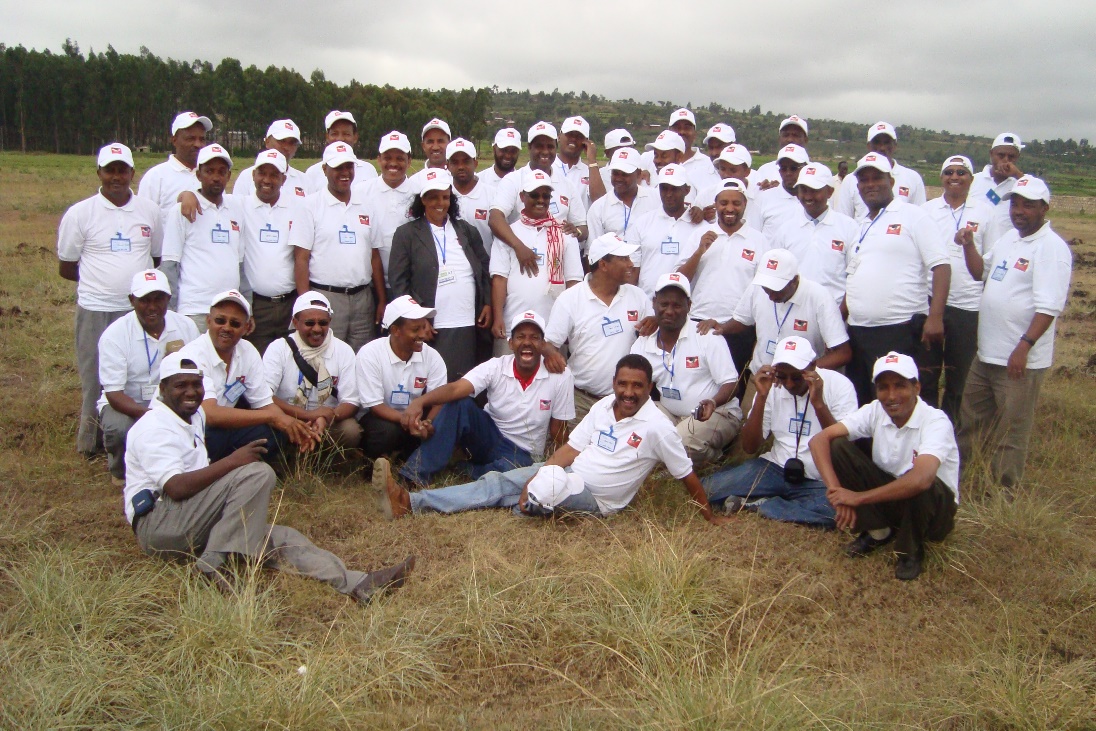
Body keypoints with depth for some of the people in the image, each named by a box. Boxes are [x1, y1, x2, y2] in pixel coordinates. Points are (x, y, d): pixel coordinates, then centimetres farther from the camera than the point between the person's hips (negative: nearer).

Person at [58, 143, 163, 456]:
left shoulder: (150, 211, 6)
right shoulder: (79, 214, 0)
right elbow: (66, 268, 6)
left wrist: (136, 279, 2)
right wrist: (103, 278, 6)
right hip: (96, 312, -2)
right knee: (96, 381, 4)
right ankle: (91, 444, 17)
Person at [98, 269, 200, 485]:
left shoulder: (186, 326, -5)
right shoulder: (115, 335, -15)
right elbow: (113, 393, -20)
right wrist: (147, 415, -38)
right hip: (127, 405, -2)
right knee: (117, 428, -35)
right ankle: (121, 471, 2)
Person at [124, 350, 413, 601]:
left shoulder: (194, 416, 20)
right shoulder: (154, 427, -11)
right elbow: (176, 487, -24)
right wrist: (232, 461, -22)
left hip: (192, 530, 9)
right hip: (157, 525, -9)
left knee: (278, 537, -9)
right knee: (258, 474, -25)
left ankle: (359, 585, -19)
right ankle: (214, 565, -24)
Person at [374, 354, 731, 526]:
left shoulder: (656, 426, -14)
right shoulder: (603, 406, 3)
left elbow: (687, 475, -7)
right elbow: (570, 448, 2)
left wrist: (710, 515, -8)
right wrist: (535, 478, -10)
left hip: (595, 499, -6)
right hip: (566, 475, 6)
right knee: (497, 482, -9)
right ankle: (409, 502, -16)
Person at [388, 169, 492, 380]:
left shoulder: (467, 230, 15)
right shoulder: (406, 234, 3)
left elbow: (485, 270, 18)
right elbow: (399, 281, -1)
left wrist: (488, 304, 6)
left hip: (471, 326, 4)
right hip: (433, 329, -3)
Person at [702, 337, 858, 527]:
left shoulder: (838, 385, -8)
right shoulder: (770, 386, 1)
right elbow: (749, 447, -3)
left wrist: (818, 403, -25)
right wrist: (761, 397, -13)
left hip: (820, 482, -1)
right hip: (776, 468, 2)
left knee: (834, 510, -37)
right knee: (710, 486, -20)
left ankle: (755, 504, -16)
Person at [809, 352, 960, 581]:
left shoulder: (936, 421, -26)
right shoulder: (874, 411, -12)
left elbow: (921, 479, -43)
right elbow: (819, 439, -19)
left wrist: (859, 497, -38)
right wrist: (836, 491, -32)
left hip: (935, 508, -4)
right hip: (888, 493, 4)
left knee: (919, 485, -39)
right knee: (837, 447, -17)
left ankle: (911, 551, -7)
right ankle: (876, 531, 1)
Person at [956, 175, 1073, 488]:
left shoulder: (1052, 248, -15)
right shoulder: (1009, 238, 12)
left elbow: (1048, 307, -22)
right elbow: (980, 272, 25)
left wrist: (1024, 347, -28)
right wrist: (969, 245, 7)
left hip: (1021, 360, -9)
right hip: (986, 354, 9)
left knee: (1011, 431, 2)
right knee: (969, 418, 20)